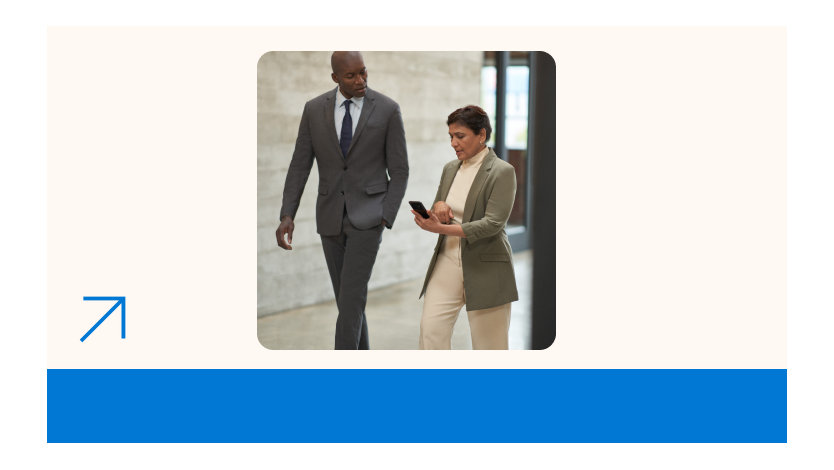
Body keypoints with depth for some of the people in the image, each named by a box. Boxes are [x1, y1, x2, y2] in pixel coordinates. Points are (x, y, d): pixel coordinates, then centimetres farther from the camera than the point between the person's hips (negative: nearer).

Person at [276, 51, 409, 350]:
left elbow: (399, 171, -3)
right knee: (347, 296, 11)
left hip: (368, 214, -3)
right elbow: (299, 166, 0)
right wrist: (287, 216, -11)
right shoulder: (314, 109, -1)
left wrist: (385, 219, -12)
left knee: (351, 295, -14)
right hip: (331, 215, 4)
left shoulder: (388, 109, -7)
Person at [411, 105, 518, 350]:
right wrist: (438, 207, -7)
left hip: (484, 269, -5)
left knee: (489, 344, 2)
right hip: (447, 262, 6)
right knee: (430, 329, -8)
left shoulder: (502, 172, -9)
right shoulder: (450, 168, 11)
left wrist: (442, 228, -24)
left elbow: (492, 223, -18)